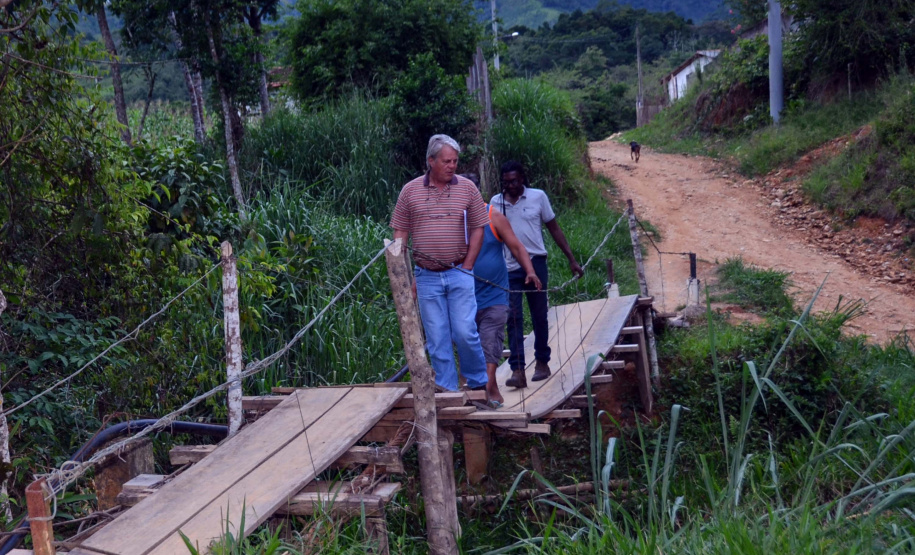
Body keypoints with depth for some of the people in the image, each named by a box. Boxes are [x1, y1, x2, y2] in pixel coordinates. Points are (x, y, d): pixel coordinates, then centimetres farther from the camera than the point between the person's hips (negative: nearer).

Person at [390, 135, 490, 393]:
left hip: (459, 274, -1)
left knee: (465, 333, -4)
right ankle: (446, 389, 13)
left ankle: (479, 382, 15)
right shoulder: (410, 191, 3)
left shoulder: (467, 188, 3)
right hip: (426, 277, 1)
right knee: (436, 339, 4)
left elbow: (477, 229, 5)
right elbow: (400, 234, 5)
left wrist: (467, 267, -3)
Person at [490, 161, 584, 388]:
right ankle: (517, 371, -10)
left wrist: (572, 259, 3)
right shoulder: (495, 202, 3)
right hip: (508, 268, 1)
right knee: (513, 318, -7)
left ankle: (542, 363, 23)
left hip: (535, 263, 0)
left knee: (539, 316, 8)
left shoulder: (538, 197, 0)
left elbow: (554, 229, 5)